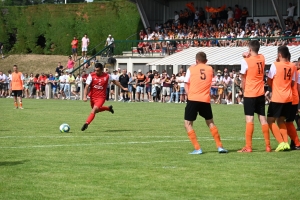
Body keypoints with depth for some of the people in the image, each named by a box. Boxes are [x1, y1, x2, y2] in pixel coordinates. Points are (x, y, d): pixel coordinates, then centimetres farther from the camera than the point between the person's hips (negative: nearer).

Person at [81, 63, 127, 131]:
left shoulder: (107, 76, -9)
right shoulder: (91, 75, -12)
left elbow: (114, 81, 11)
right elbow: (87, 87, -14)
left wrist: (122, 88, 19)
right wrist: (85, 96, -27)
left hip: (101, 97, -3)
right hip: (92, 96, 3)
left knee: (94, 110, -21)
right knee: (96, 110, 21)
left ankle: (86, 124, -24)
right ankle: (108, 108, 46)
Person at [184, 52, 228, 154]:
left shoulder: (191, 69, 5)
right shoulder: (210, 69, 10)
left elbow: (186, 85, 2)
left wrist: (189, 96, 5)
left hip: (193, 99, -3)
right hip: (205, 100, 3)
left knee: (188, 124, 5)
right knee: (210, 123, 21)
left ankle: (197, 148, -6)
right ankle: (220, 146, 16)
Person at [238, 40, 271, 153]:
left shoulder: (245, 61, -12)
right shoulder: (262, 58, 4)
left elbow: (243, 78, -5)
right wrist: (248, 56, 2)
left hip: (249, 94, -5)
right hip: (261, 93, 5)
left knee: (249, 119, -6)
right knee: (262, 118, 9)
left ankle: (248, 147, -9)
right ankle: (268, 146, 10)